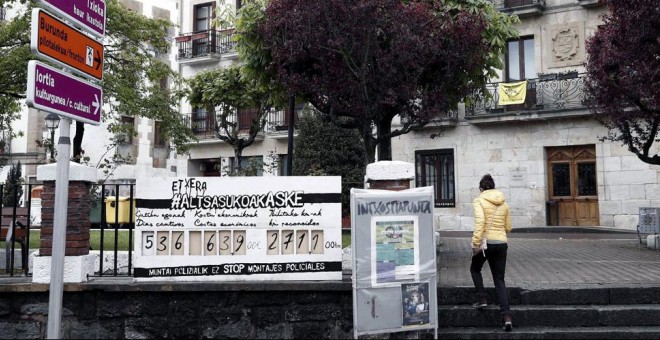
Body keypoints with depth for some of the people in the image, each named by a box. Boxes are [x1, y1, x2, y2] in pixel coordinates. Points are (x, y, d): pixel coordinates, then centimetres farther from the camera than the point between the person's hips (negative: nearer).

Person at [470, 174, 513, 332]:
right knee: (499, 280, 8)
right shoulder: (504, 203, 10)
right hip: (501, 243, 4)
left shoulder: (479, 201, -5)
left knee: (475, 269, 26)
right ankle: (506, 316, -4)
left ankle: (481, 298, 14)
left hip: (485, 242, -4)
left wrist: (476, 242, -21)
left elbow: (480, 220, -21)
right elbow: (508, 227, 14)